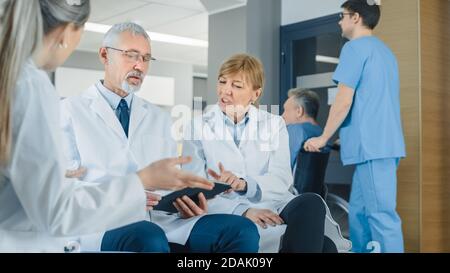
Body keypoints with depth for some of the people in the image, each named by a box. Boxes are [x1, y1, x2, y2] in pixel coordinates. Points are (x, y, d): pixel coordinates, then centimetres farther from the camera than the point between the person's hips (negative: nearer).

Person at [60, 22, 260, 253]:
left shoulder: (160, 119, 22)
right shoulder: (70, 111, 8)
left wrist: (188, 203, -6)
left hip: (160, 219, 5)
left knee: (242, 230, -20)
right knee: (148, 239, -40)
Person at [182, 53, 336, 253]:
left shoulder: (274, 124, 13)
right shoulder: (197, 128, 7)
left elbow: (281, 178, -2)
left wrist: (243, 184, -23)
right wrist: (243, 210, -20)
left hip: (272, 208, 4)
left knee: (310, 203, -32)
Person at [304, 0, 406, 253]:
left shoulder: (355, 47, -6)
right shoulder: (385, 51, 22)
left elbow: (344, 101, -12)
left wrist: (323, 139, -2)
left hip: (372, 145, -9)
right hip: (386, 143, 9)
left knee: (381, 215, -8)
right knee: (359, 213, 13)